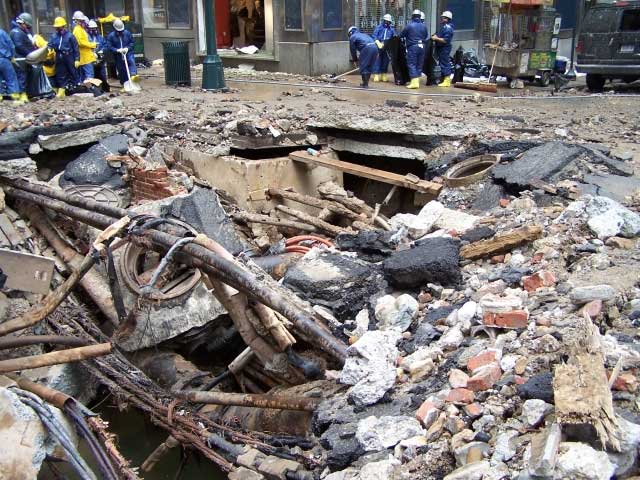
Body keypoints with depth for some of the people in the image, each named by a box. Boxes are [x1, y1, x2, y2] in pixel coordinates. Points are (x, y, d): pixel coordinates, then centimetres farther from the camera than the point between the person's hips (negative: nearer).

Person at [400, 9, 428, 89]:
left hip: (412, 47, -5)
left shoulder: (409, 25, -8)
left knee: (412, 64, -5)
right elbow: (426, 36, 13)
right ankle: (417, 81, 16)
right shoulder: (424, 26, 5)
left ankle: (414, 82, -16)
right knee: (419, 65, 12)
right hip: (421, 46, 5)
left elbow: (401, 35, -1)